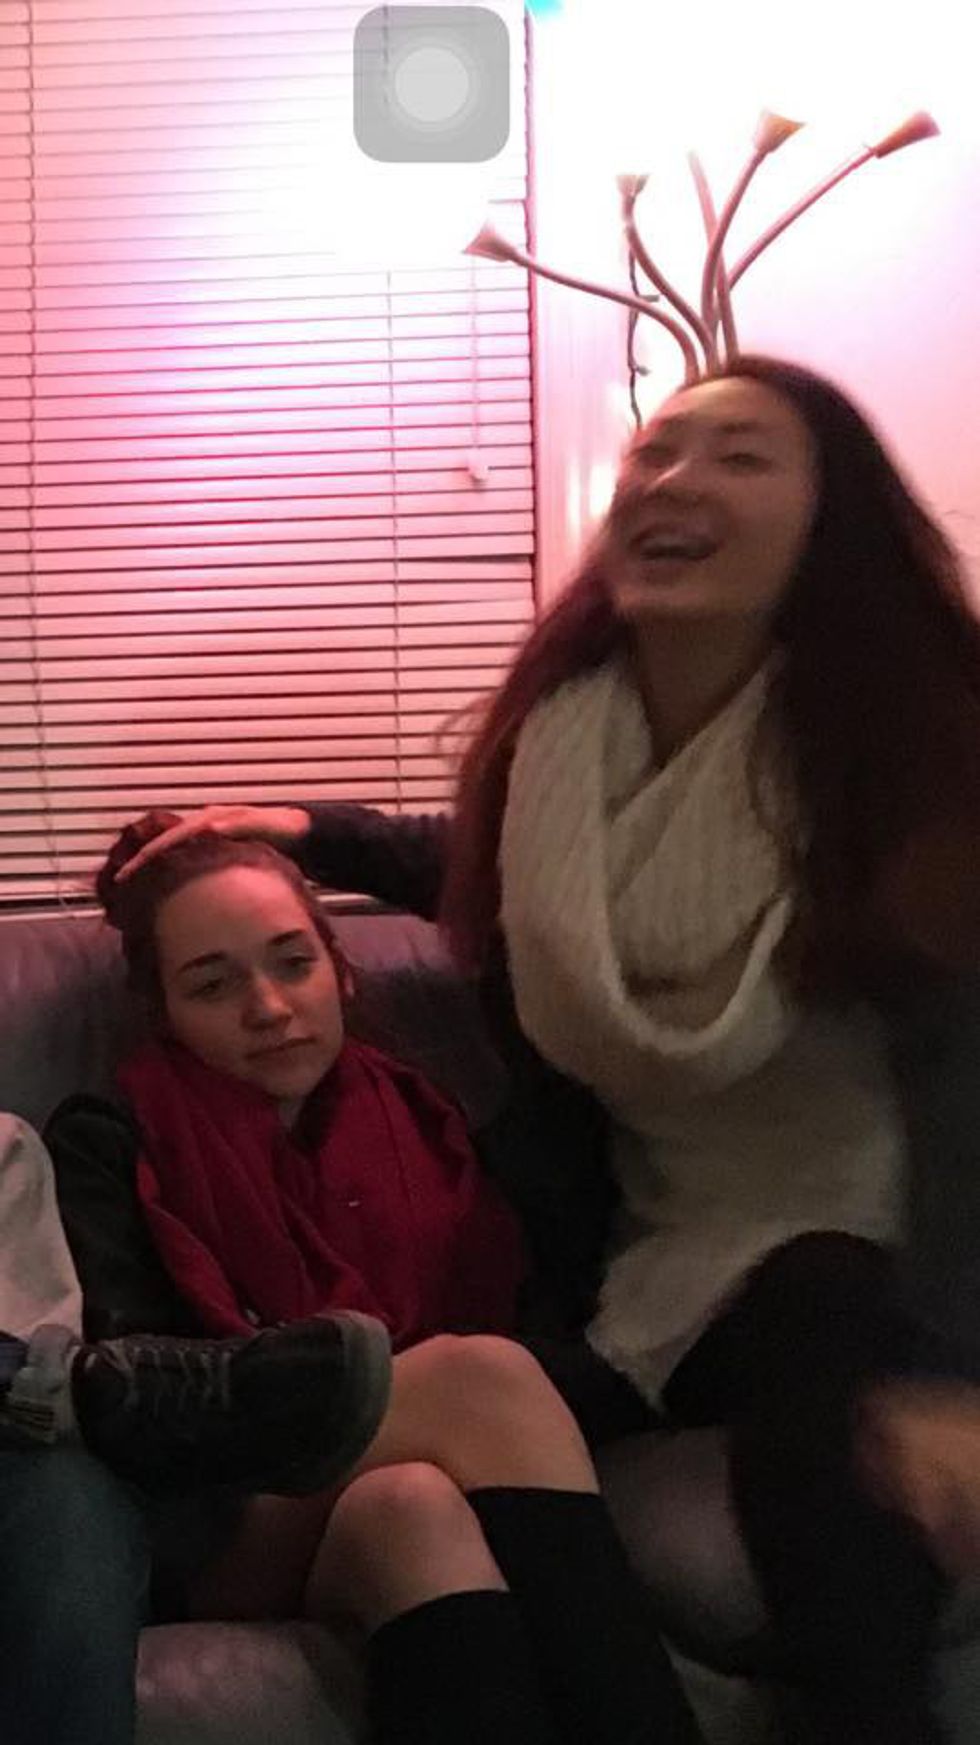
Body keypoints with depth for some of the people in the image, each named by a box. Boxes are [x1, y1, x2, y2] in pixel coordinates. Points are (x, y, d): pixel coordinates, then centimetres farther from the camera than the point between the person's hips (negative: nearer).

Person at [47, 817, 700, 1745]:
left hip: (409, 1503, 3)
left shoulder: (414, 1118, 20)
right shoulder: (109, 1146, 9)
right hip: (212, 1540, -2)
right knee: (484, 1369, -30)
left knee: (414, 1506, -35)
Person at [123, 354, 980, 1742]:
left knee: (836, 1481, -33)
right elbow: (502, 872, 20)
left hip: (855, 1241, -6)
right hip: (648, 1243, 6)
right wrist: (309, 833, 6)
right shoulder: (558, 729, -5)